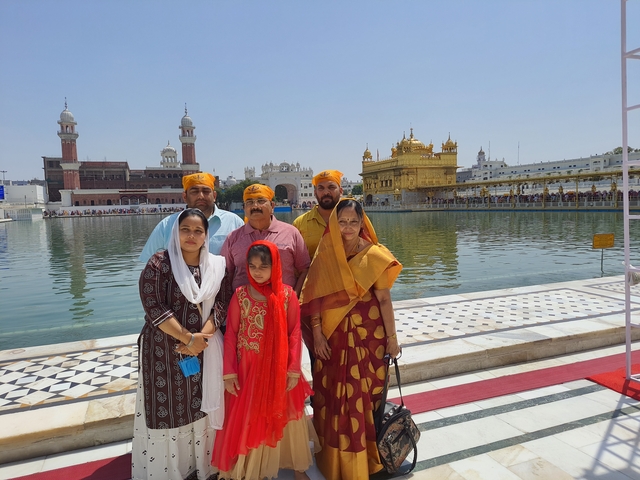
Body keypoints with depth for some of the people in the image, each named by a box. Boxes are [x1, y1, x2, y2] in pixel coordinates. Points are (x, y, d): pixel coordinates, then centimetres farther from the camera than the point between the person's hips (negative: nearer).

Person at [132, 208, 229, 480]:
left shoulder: (216, 266, 3)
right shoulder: (159, 264, -7)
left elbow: (223, 305, 0)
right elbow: (153, 307, -13)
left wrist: (202, 337, -14)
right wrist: (188, 338, -15)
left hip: (205, 348, 3)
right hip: (164, 349, -2)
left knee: (201, 406, 10)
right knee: (167, 409, 4)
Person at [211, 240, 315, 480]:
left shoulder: (288, 294, -6)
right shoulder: (240, 294, -6)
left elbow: (294, 333, -5)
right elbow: (230, 334, -4)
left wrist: (294, 369, -7)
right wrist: (229, 372, -6)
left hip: (280, 368, 0)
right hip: (248, 369, 0)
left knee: (283, 417, 14)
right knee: (249, 419, 12)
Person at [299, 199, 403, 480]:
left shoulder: (374, 255, -5)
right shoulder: (324, 255, -2)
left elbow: (384, 299, -3)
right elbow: (315, 298, -2)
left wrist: (391, 337, -1)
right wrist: (317, 334, -6)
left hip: (367, 335, -1)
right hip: (333, 336, 1)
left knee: (364, 396, 7)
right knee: (334, 397, 10)